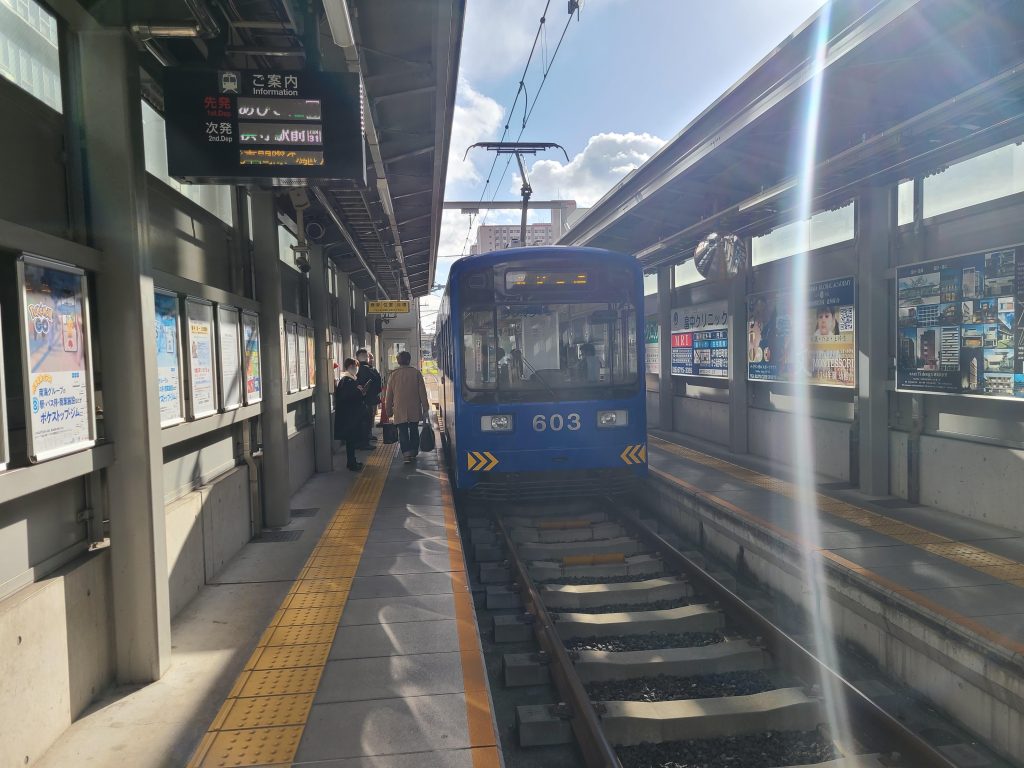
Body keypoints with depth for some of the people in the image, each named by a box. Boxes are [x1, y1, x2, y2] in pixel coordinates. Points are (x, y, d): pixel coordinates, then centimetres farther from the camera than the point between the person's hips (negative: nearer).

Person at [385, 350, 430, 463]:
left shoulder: (393, 374, -3)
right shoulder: (416, 373, -4)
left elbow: (389, 395, 2)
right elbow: (422, 393, -3)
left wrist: (389, 411, 12)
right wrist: (425, 409, 4)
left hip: (400, 410, -1)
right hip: (415, 410, 1)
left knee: (403, 432, 0)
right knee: (414, 431, 15)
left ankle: (406, 453, -14)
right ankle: (413, 453, 20)